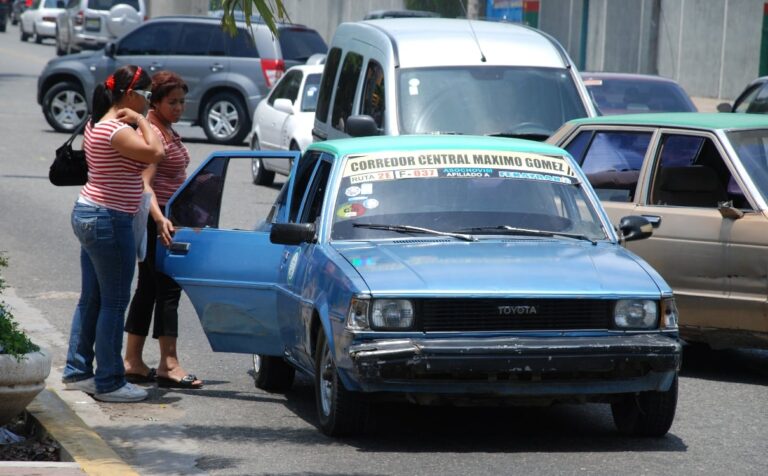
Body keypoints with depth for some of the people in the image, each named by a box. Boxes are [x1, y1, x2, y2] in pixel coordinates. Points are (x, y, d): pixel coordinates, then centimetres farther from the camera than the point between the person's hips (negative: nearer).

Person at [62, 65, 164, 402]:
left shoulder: (98, 124, 11)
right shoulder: (117, 131, -20)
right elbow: (155, 152, -32)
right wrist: (140, 120, -18)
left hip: (87, 213, 10)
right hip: (108, 221, -10)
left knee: (91, 299, 16)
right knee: (114, 302, -3)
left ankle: (77, 372, 23)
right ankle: (109, 383, 2)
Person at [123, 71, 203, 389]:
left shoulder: (167, 131, 16)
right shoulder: (151, 133, -16)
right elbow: (145, 183, -26)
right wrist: (160, 219, -37)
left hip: (164, 218, 10)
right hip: (156, 218, -10)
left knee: (148, 289, 11)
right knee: (168, 289, -10)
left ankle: (132, 362, 15)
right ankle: (168, 366, -10)